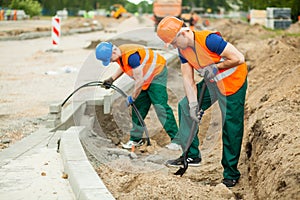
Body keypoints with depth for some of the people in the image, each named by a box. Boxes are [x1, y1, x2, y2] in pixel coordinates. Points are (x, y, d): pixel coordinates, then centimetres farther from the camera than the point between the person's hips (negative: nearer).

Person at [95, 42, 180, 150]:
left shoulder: (131, 56, -35)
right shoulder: (119, 54, -6)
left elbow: (139, 81, -30)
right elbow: (123, 66, 19)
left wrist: (132, 98, -17)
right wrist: (111, 79, 8)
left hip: (157, 73, -9)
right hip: (144, 78, 9)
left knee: (160, 106, -17)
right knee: (138, 106, 9)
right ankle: (136, 139, 19)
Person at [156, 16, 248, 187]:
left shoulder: (208, 39, -29)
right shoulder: (183, 49, -3)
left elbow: (239, 58, -29)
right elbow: (188, 78, -2)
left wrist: (215, 67, -21)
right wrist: (193, 104, -10)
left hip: (232, 83, -8)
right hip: (211, 83, 8)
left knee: (231, 129, -5)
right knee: (185, 106, 7)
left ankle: (231, 174, 7)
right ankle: (191, 155, 15)